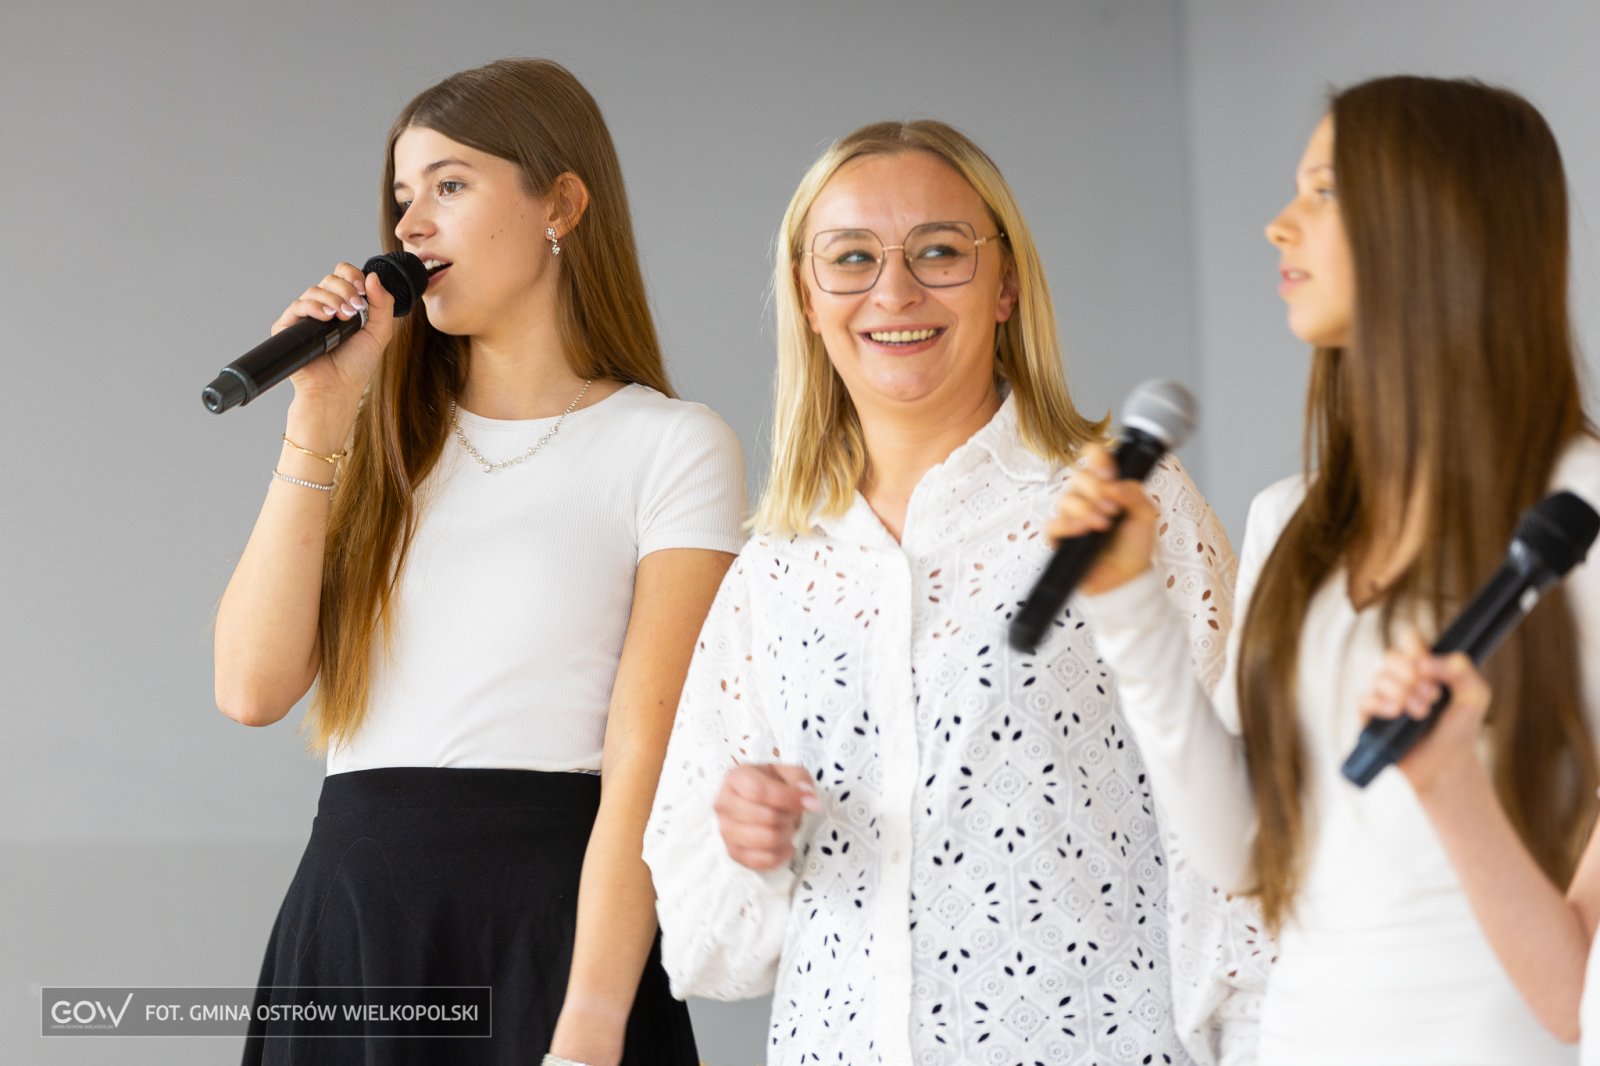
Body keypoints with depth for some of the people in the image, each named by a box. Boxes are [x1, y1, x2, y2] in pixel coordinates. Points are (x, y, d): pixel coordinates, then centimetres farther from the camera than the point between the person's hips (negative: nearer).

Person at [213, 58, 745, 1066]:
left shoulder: (673, 448, -2)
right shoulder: (387, 448, 13)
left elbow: (645, 764, -11)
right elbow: (254, 687, 0)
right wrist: (321, 418, -3)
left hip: (550, 927, -4)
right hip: (347, 915, 4)